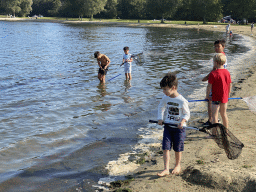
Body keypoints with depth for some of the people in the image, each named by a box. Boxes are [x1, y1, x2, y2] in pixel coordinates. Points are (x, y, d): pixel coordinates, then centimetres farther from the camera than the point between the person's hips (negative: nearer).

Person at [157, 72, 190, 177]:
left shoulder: (182, 101, -16)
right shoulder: (165, 98, -2)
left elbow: (187, 114, -6)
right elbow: (161, 107, 17)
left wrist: (182, 121, -24)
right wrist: (160, 118, 5)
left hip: (179, 128, -4)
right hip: (168, 126, 4)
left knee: (177, 148, 10)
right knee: (166, 147, -3)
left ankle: (178, 165, 33)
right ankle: (166, 169, 1)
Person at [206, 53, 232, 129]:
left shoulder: (213, 73, -19)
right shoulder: (227, 72, -1)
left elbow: (209, 86, -14)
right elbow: (230, 85, 8)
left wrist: (207, 95, 0)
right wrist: (228, 94, 21)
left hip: (216, 98, -6)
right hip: (225, 97, 6)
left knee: (215, 115, 3)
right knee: (224, 114, 19)